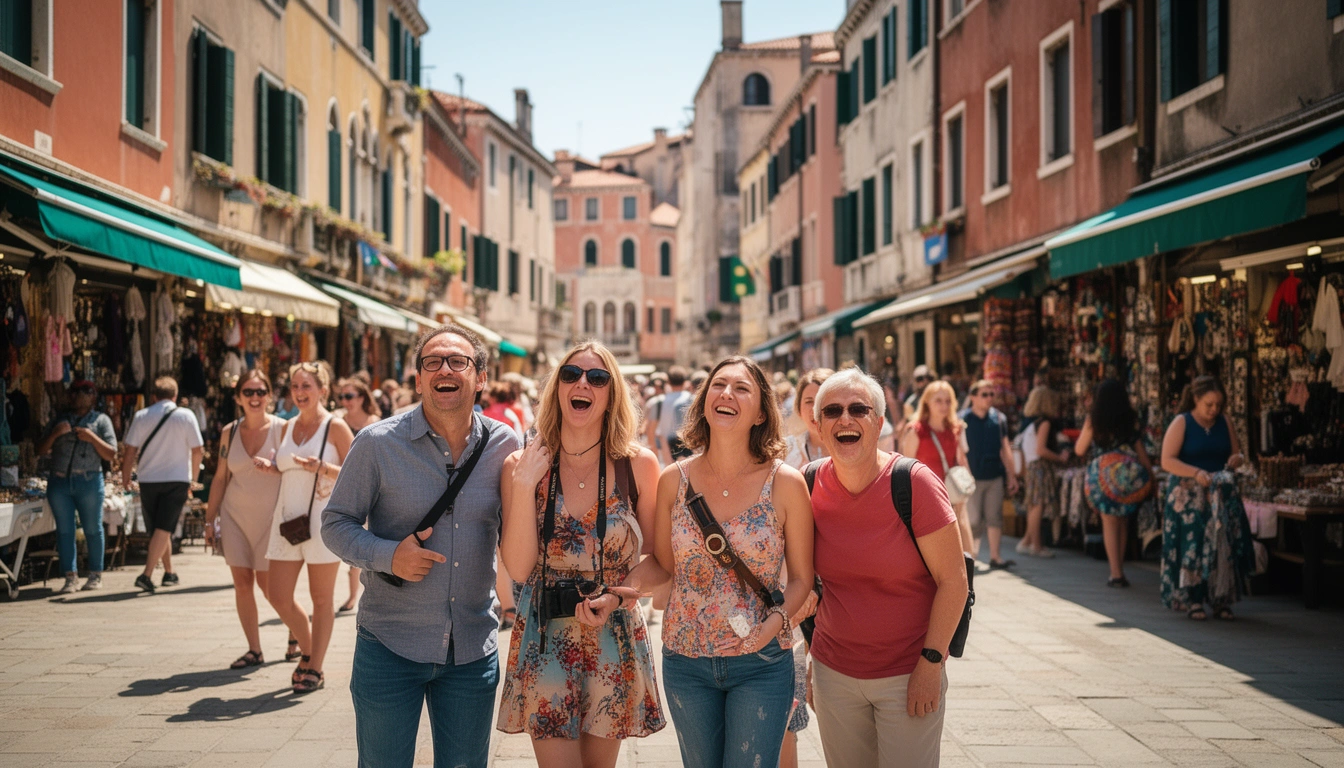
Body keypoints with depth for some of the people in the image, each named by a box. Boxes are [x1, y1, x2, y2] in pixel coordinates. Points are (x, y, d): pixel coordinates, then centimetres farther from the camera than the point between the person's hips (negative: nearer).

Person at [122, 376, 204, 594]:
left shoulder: (141, 416, 1)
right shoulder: (186, 415, -1)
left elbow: (129, 450, -1)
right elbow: (198, 450, -1)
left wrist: (126, 477, 10)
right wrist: (193, 479, 10)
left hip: (148, 480, 2)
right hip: (177, 479, -2)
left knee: (158, 530, 15)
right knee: (164, 529, -5)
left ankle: (170, 573, 25)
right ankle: (147, 575, -17)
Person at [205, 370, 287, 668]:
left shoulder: (281, 429, -6)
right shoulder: (229, 432, 5)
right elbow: (220, 478, 9)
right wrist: (210, 519, 9)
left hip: (270, 516, -4)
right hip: (235, 515, 4)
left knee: (268, 583, -2)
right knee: (242, 582, 2)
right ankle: (254, 651, 10)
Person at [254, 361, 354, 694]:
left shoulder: (335, 426, -4)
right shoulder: (288, 427, 13)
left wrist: (323, 469, -21)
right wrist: (270, 467, 3)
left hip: (323, 517, -6)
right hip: (287, 517, 6)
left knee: (321, 597, 3)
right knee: (278, 596, 5)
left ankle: (315, 668, 14)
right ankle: (308, 650, 27)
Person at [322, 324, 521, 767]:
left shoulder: (503, 447, 0)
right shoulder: (378, 443, -7)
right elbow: (336, 523, -2)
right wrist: (388, 555, -19)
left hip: (474, 649, 2)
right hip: (390, 647, -2)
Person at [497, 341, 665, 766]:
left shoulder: (638, 464, -5)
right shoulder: (521, 465, -5)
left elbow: (659, 560, 0)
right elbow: (518, 568, -11)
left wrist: (615, 596, -17)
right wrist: (524, 484, -18)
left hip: (614, 639, 1)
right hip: (544, 640, 0)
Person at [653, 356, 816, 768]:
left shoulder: (786, 483, -8)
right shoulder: (674, 480, -2)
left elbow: (802, 577, -2)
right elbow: (663, 568, 10)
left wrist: (771, 626, -16)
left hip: (761, 662, -2)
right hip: (686, 659, 2)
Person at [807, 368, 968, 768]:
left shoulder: (913, 483, -14)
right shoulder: (810, 485, -2)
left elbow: (953, 580, -12)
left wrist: (931, 661, -14)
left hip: (908, 675, -3)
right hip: (834, 671, 4)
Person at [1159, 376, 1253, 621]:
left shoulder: (1225, 422, 9)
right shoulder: (1181, 423, -5)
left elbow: (1237, 453, 16)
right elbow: (1167, 461, -11)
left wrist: (1237, 459, -8)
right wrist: (1196, 473, -24)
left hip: (1222, 495, 4)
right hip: (1188, 496, -4)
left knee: (1223, 546, -3)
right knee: (1191, 545, -7)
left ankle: (1221, 600, 6)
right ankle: (1192, 601, 1)